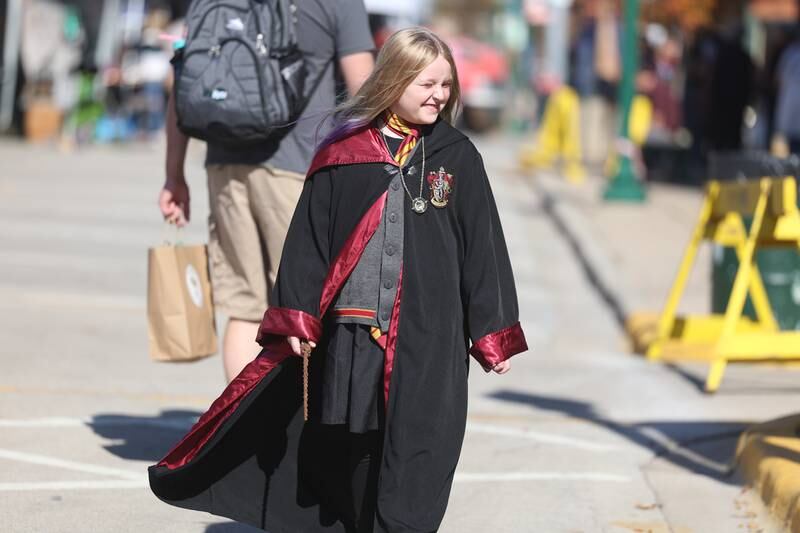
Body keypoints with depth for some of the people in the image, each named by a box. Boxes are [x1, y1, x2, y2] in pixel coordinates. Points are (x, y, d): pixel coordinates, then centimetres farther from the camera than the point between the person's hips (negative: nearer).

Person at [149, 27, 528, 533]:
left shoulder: (458, 156, 3)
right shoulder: (342, 152, 2)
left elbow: (484, 247, 5)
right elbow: (308, 240, 4)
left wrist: (493, 335, 2)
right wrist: (296, 317, -2)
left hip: (428, 338, -1)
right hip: (351, 331, 1)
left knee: (415, 463, -4)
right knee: (350, 453, 9)